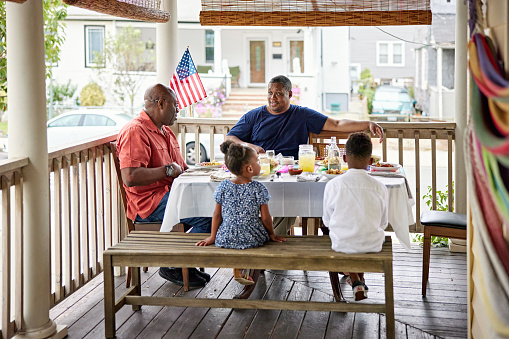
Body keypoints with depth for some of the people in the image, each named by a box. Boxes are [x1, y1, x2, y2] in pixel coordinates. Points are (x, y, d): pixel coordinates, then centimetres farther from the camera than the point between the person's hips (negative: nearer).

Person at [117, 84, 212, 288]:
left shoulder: (165, 131, 22)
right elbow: (130, 177, -24)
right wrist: (168, 170, -14)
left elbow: (179, 168, 32)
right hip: (148, 202, -10)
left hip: (172, 193, 10)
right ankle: (175, 267, -10)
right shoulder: (135, 131, -11)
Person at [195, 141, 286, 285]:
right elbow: (265, 218, -6)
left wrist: (212, 236, 13)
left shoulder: (223, 186, -4)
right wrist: (272, 234, 12)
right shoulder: (258, 188, -11)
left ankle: (237, 267, 19)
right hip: (253, 239, -3)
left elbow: (217, 215, 2)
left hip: (226, 239, 3)